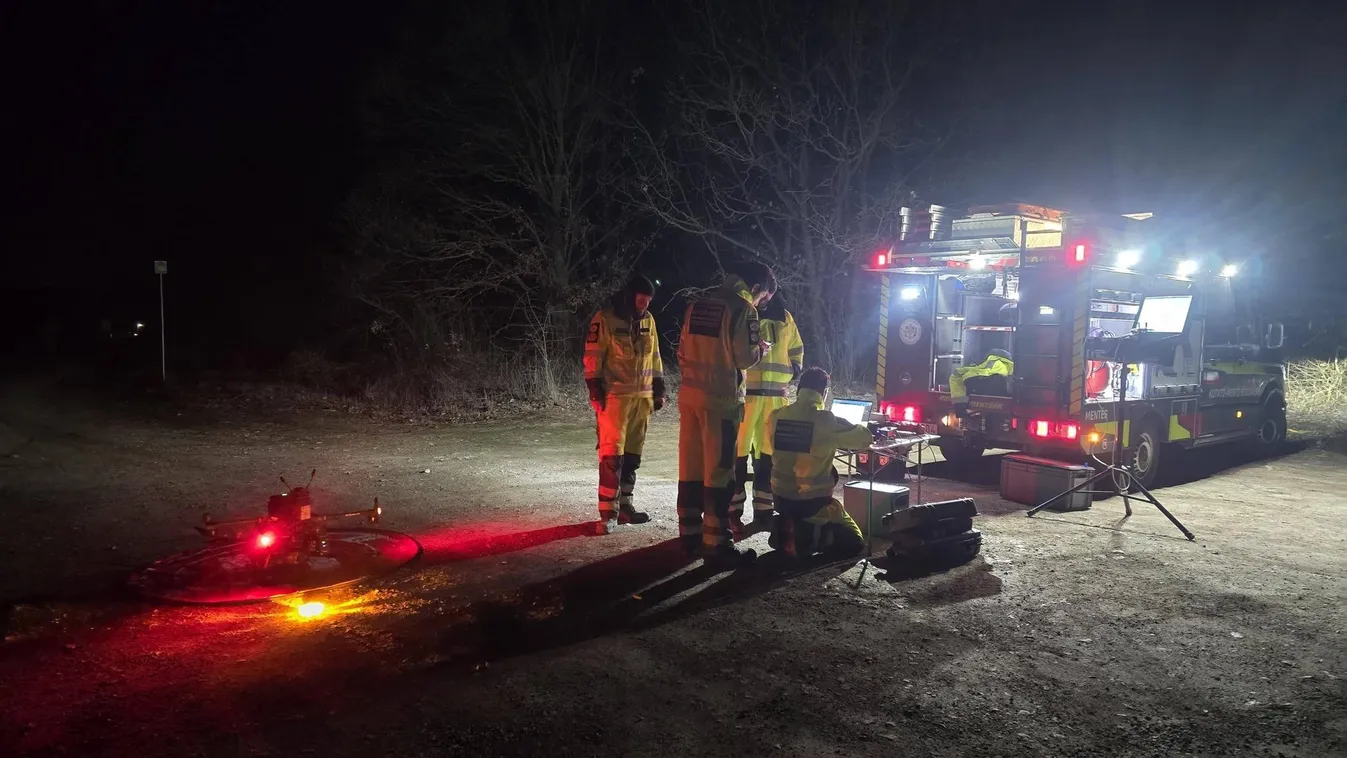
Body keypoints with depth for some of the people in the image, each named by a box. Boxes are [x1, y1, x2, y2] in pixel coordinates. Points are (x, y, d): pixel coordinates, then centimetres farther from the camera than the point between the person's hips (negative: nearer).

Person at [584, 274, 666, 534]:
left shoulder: (648, 320, 11)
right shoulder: (605, 319, -7)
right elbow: (593, 358, -8)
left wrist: (659, 390, 16)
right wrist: (596, 391, -13)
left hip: (642, 397, 6)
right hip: (614, 396, -6)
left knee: (632, 454, 11)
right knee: (612, 454, -8)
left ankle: (624, 504, 20)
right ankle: (608, 512, -6)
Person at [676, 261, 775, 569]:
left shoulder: (698, 306, 12)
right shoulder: (742, 308, -10)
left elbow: (683, 352, 15)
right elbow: (745, 358, -13)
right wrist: (760, 347, 7)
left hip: (690, 395, 7)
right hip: (721, 399, -7)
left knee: (691, 467, 13)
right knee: (718, 472, -3)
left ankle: (690, 532, 23)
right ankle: (716, 544, 0)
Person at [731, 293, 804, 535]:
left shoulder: (784, 318, 15)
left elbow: (796, 348, 26)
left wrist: (794, 370, 11)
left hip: (776, 395, 5)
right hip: (744, 393, -5)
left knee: (769, 452, 8)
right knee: (739, 451, -6)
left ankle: (763, 510, 17)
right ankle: (734, 511, 1)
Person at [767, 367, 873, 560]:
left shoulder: (776, 416, -2)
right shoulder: (826, 420, -15)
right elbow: (865, 438, -6)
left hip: (780, 498, 5)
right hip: (812, 502, -5)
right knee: (854, 543, 14)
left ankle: (786, 527, 15)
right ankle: (803, 536, -11)